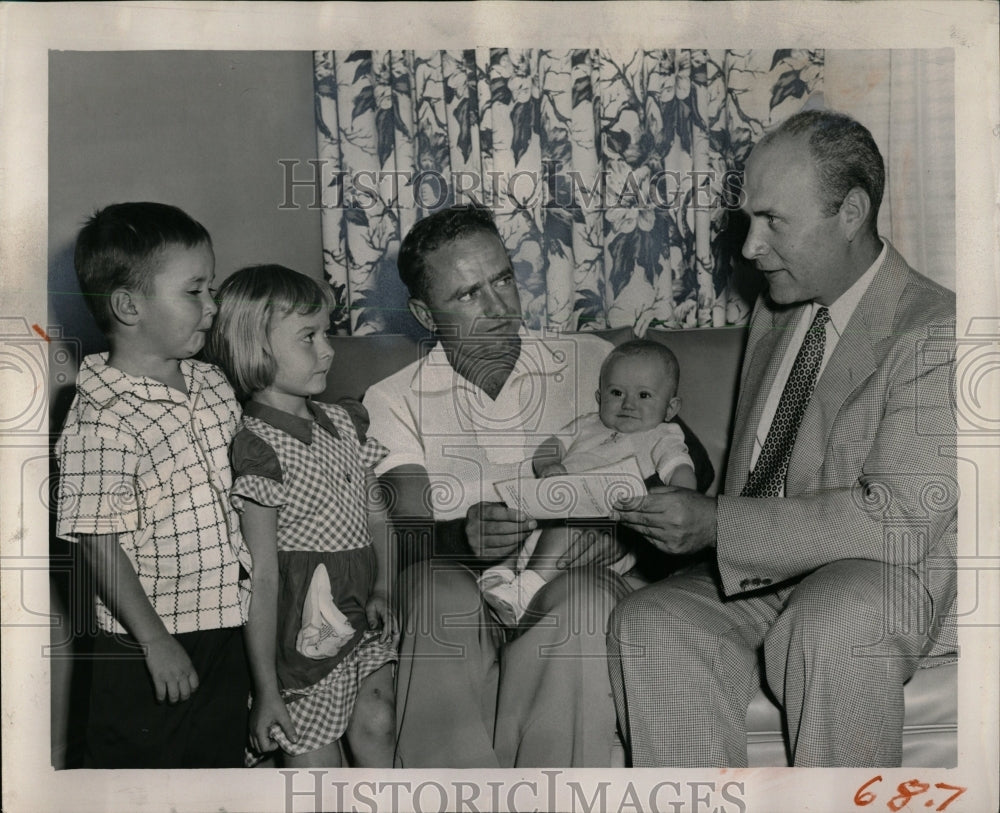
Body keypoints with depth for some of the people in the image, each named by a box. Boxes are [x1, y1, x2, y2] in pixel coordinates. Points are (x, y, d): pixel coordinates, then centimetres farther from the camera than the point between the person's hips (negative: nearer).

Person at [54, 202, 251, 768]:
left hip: (226, 628, 7)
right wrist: (156, 641, -18)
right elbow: (100, 545, -21)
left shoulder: (213, 385, 2)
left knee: (224, 758, 20)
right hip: (145, 651, -7)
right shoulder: (102, 425, -23)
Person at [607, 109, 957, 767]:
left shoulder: (935, 330, -12)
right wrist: (694, 522, 2)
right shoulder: (775, 314, 14)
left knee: (829, 624, -37)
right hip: (762, 570, 6)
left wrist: (718, 524, -23)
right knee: (651, 626, -21)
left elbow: (900, 518, -21)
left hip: (892, 576, -6)